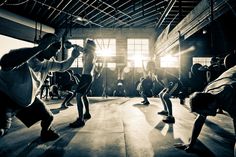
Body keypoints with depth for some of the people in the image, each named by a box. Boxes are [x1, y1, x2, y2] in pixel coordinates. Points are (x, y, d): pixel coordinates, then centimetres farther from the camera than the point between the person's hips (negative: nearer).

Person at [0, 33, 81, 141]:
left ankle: (46, 134, 41)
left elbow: (62, 66, 10)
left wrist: (73, 57, -10)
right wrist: (39, 48, -53)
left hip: (28, 99, 6)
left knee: (48, 117, 11)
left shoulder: (48, 62, -8)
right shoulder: (25, 55, -30)